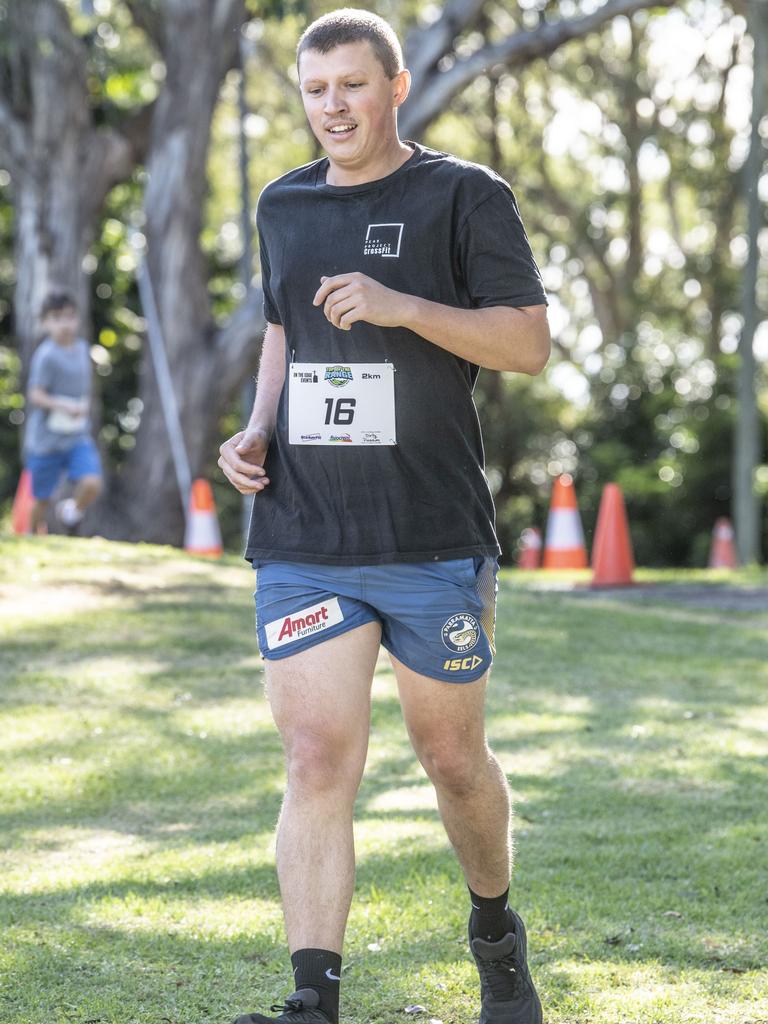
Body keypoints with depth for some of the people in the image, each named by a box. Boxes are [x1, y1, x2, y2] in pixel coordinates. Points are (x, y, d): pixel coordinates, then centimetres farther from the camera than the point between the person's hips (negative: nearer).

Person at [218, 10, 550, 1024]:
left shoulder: (465, 196, -2)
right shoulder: (285, 206, 13)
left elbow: (531, 341, -7)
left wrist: (403, 305, -20)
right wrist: (257, 429, 8)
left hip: (436, 540, -3)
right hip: (301, 542, 3)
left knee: (452, 758, 10)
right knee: (317, 764, -8)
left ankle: (497, 935, 35)